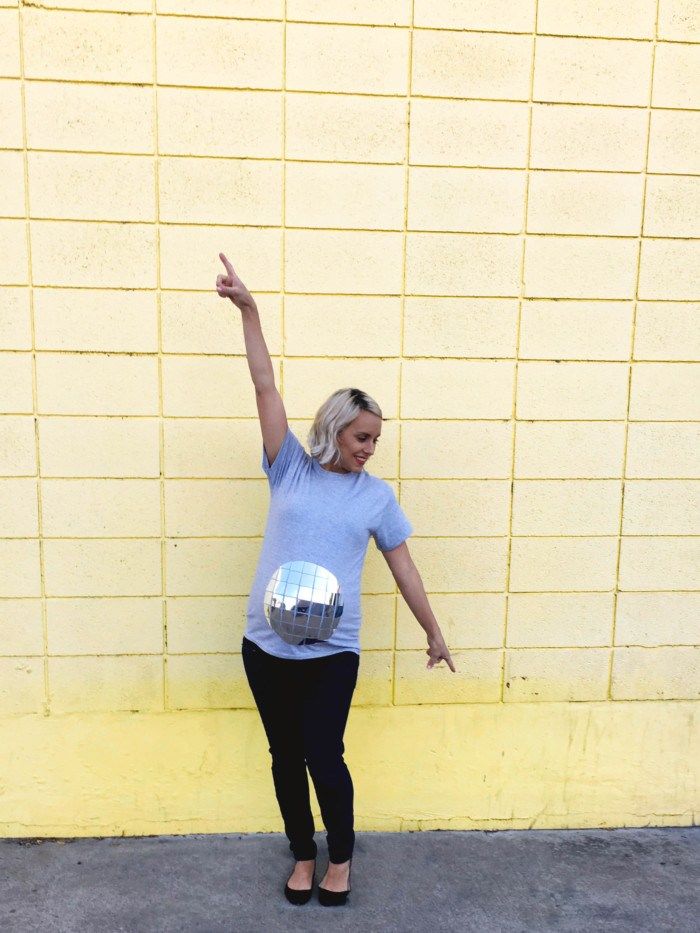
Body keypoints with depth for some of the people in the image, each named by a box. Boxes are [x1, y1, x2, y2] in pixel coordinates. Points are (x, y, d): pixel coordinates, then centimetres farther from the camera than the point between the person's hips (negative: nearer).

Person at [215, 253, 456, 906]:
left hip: (331, 652, -1)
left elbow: (403, 567, 7)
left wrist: (434, 634, 11)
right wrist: (248, 308, -7)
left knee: (324, 759, 5)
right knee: (285, 758, 15)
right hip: (266, 645, 1)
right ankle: (303, 856, 39)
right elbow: (265, 385, -5)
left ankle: (340, 858, 34)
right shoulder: (290, 469, 0)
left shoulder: (377, 495, 1)